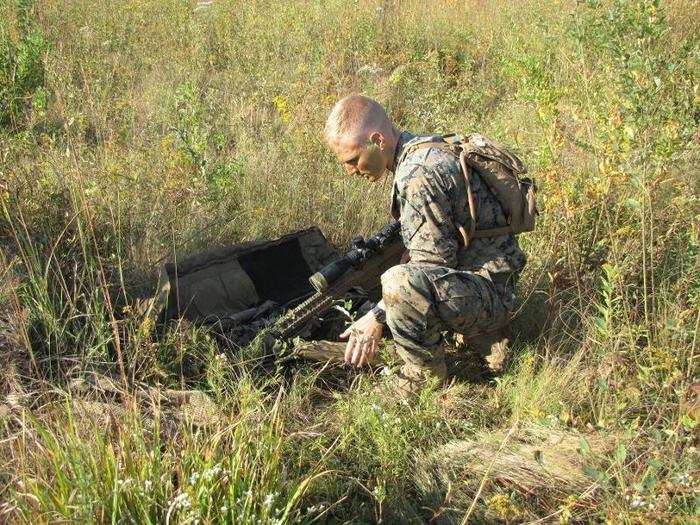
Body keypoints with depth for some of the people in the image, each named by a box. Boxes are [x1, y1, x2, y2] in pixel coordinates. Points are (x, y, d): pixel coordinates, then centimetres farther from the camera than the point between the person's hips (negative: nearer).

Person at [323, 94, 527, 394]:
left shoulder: (418, 175, -24)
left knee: (400, 282, -34)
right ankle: (486, 339, 16)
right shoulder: (423, 151, 8)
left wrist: (378, 317, -19)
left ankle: (426, 378, -9)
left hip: (491, 292, -10)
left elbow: (433, 264, -23)